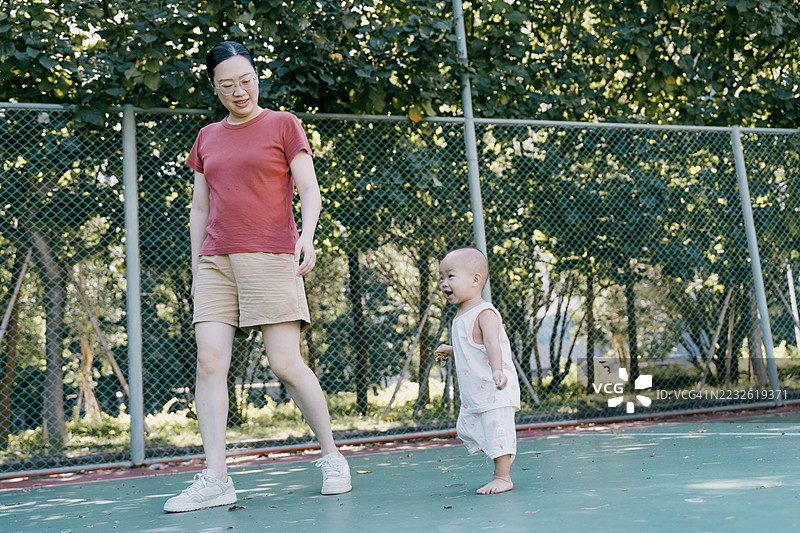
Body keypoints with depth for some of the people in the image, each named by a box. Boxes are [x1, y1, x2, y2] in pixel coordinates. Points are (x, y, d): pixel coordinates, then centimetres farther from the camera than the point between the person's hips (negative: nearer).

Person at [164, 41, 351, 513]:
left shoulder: (283, 124, 6)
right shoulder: (207, 139, 18)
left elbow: (309, 190, -1)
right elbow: (199, 209, 20)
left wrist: (307, 235, -20)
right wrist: (197, 270, 13)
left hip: (271, 259, -4)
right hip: (216, 262, 4)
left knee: (286, 364, -8)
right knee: (210, 362, -8)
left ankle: (332, 457, 8)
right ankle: (215, 480, -6)